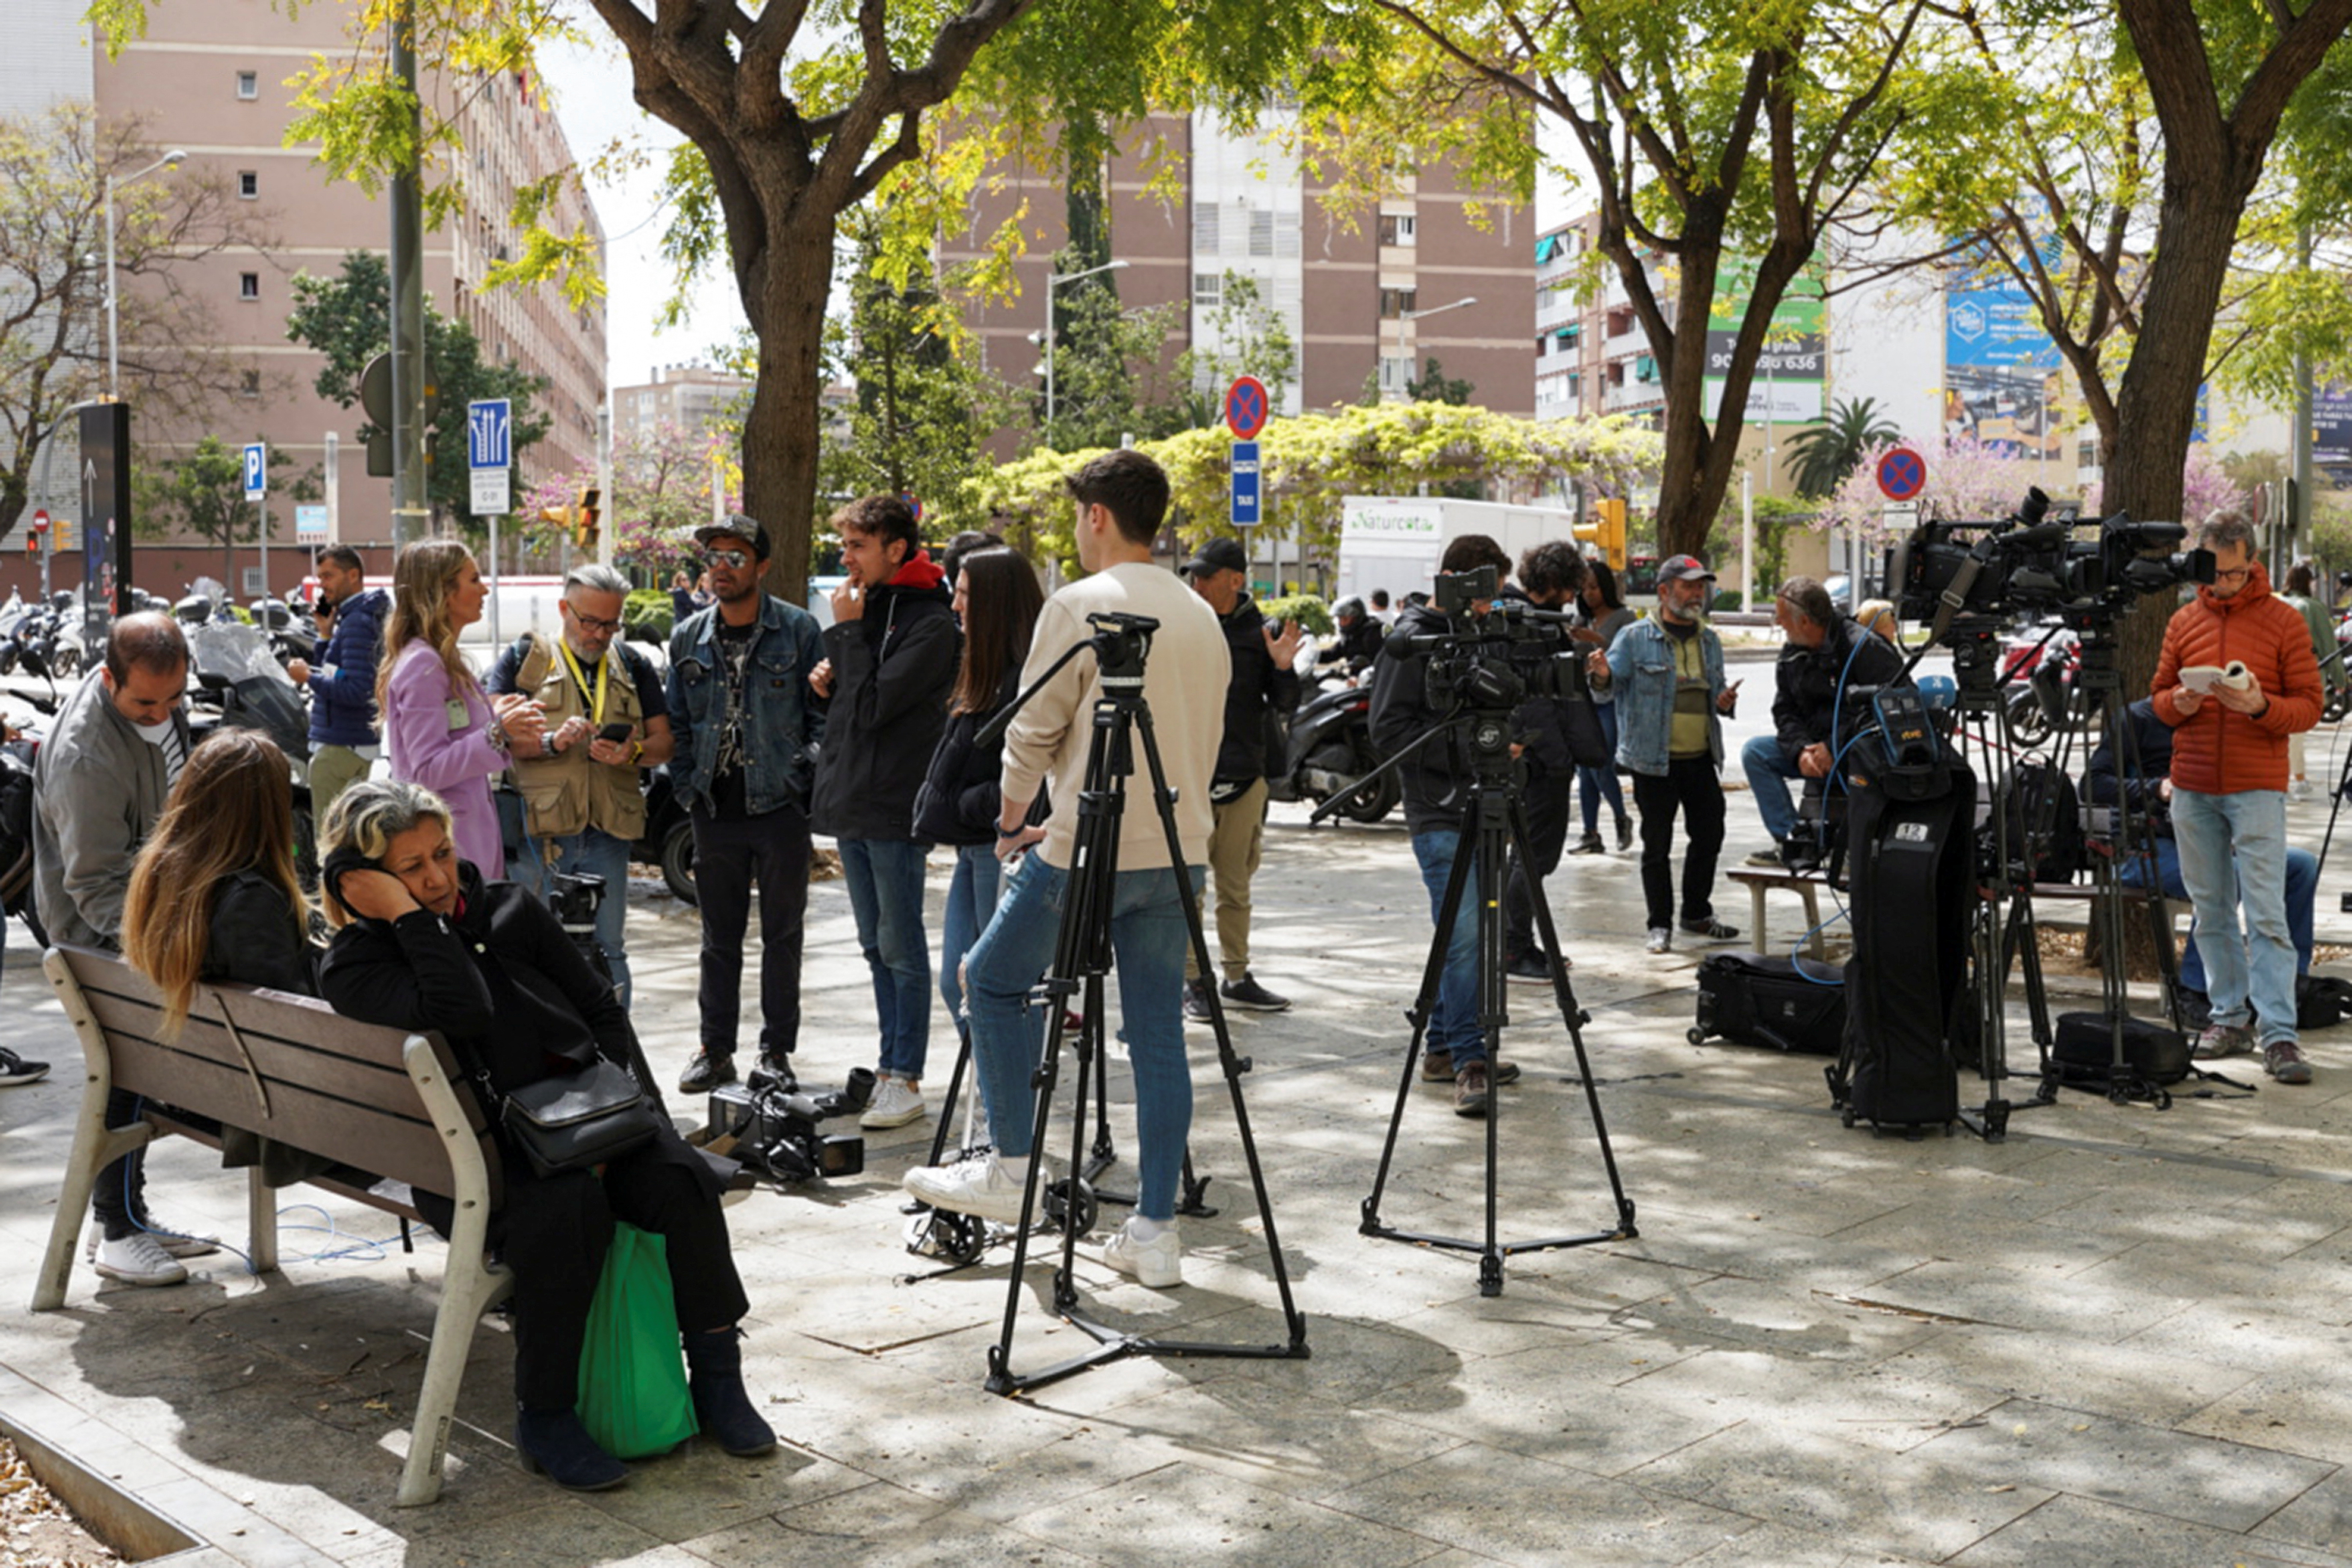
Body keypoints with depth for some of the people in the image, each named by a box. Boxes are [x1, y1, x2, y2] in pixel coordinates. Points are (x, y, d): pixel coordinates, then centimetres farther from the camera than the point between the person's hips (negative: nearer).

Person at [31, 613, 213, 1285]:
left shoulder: (160, 695, -3)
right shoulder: (85, 757, -31)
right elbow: (98, 886, -27)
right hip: (102, 936, -8)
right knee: (126, 1076, -4)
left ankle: (129, 1217, 25)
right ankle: (119, 1232, 8)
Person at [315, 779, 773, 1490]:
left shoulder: (510, 910, 9)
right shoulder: (353, 967, -4)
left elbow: (604, 1010, 12)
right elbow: (462, 1013, -24)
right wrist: (408, 915, -19)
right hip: (473, 1157, -4)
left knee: (683, 1179, -24)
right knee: (569, 1207, -35)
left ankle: (716, 1377, -10)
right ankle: (545, 1416, -19)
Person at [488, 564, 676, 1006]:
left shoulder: (633, 666, 15)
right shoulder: (523, 659, 5)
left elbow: (664, 743, 12)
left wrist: (634, 753, -10)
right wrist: (551, 743, -19)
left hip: (608, 834, 3)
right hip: (536, 831, -3)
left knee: (609, 952, 8)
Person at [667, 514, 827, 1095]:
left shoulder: (797, 629, -3)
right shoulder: (689, 638, 9)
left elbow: (824, 714, -1)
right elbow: (678, 724, 14)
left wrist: (804, 779, -8)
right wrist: (687, 787, 4)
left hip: (779, 806, -3)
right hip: (715, 809, 3)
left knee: (782, 933, 6)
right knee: (719, 935, 11)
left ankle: (777, 1051, 16)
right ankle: (716, 1051, 20)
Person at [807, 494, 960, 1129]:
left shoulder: (930, 623, -12)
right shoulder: (869, 607, 14)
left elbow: (875, 704, -19)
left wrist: (848, 631, -12)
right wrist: (828, 680, 3)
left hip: (894, 808, -9)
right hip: (850, 802, 9)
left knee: (901, 947, -2)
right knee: (877, 947, 14)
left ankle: (906, 1079, 5)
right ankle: (888, 1066, 21)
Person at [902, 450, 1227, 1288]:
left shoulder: (1079, 606, -9)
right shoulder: (1203, 616, 12)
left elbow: (1033, 731, -7)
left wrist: (1013, 817, 12)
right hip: (1182, 852, 6)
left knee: (993, 978, 13)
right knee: (1158, 1032, 8)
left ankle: (1011, 1168, 16)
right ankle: (1155, 1232, 9)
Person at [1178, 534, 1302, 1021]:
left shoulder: (1258, 631, 4)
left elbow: (1285, 704, 7)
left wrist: (1283, 669, -11)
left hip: (1244, 777, 3)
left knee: (1236, 886, 13)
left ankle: (1237, 977, 23)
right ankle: (1193, 981, 8)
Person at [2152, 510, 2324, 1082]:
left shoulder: (2283, 621, 2)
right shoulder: (2184, 622, 11)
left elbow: (2309, 706, 0)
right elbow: (2159, 696, 16)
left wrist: (2261, 707, -19)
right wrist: (2178, 703, -8)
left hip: (2257, 788, -4)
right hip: (2193, 788, 4)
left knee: (2266, 914, -8)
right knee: (2211, 911, 8)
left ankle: (2279, 1035, -8)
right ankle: (2229, 1018, 17)